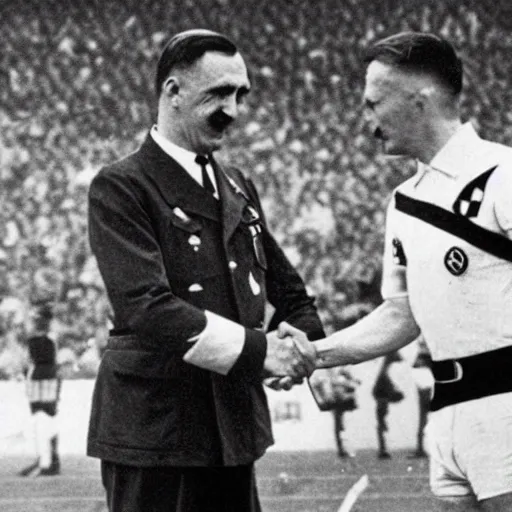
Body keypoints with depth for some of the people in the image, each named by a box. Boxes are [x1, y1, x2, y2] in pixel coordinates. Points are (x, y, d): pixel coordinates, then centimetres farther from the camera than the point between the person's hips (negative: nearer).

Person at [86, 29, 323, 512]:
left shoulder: (237, 187, 16)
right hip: (153, 430, -7)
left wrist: (303, 342, 1)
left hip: (233, 426, 7)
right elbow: (144, 307, -20)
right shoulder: (120, 188, -8)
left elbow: (285, 286, 23)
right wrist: (255, 349, -23)